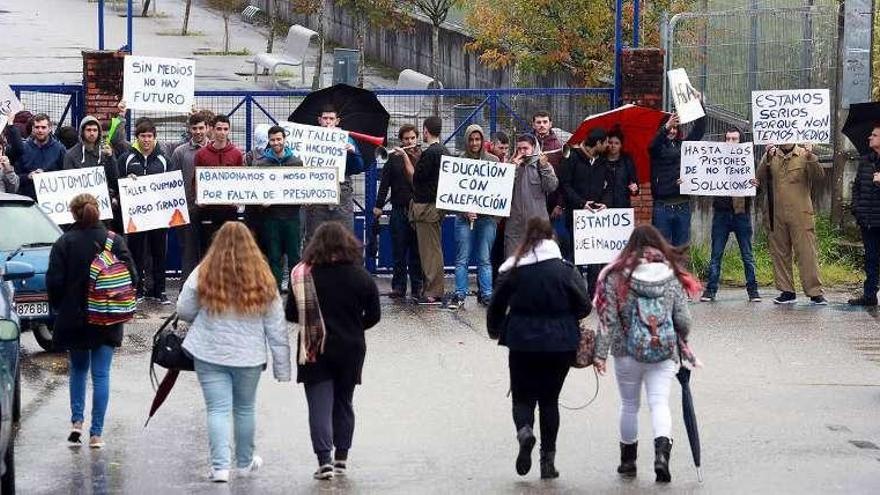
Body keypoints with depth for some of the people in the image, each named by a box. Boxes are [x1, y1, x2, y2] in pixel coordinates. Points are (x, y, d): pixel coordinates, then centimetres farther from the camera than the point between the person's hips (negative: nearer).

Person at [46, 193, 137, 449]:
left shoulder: (63, 244, -9)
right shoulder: (114, 241, -5)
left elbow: (54, 282, -10)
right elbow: (132, 276, -4)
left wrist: (58, 308, 7)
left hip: (73, 320, 0)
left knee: (78, 369, 19)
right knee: (101, 374, 5)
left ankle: (77, 421, 7)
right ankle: (96, 433, 3)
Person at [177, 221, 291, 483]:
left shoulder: (203, 275, -9)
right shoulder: (263, 279, -4)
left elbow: (183, 312, -2)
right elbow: (277, 328, -1)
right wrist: (282, 368, 6)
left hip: (209, 354, -2)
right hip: (249, 356, 2)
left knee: (217, 410, 1)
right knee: (245, 409, 18)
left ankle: (220, 465, -8)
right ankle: (245, 462, 32)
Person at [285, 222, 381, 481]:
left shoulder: (304, 275, -10)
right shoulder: (361, 276, -6)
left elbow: (291, 314, -5)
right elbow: (374, 314, 1)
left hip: (315, 352, -2)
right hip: (350, 350, 2)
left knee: (319, 406, 0)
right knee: (343, 403, 17)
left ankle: (324, 460, -11)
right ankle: (341, 457, 21)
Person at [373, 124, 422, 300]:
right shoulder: (394, 158, 8)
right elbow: (385, 183, 6)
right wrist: (379, 205, 0)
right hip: (399, 210, 1)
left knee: (417, 251, 2)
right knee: (398, 251, 2)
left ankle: (417, 287, 8)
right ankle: (398, 287, 7)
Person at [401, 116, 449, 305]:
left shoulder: (429, 153, -17)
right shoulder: (445, 152, 12)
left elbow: (415, 178, -15)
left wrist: (406, 158, -4)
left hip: (426, 206, -9)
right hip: (438, 203, 9)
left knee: (430, 250, -6)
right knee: (434, 249, 13)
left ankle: (433, 293, -5)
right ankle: (434, 291, 17)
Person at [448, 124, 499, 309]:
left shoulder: (493, 160, 7)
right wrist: (465, 210, -12)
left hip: (487, 215, 1)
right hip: (464, 215, -1)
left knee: (485, 259, 3)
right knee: (462, 259, -1)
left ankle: (486, 294, 7)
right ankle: (460, 295, 3)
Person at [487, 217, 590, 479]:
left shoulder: (512, 270, -4)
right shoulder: (564, 269, -6)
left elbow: (496, 306, 3)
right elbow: (584, 306, -6)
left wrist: (494, 330, 23)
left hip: (522, 342, 0)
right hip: (560, 343, 0)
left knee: (522, 396, 12)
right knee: (549, 399, 13)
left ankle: (524, 429, -21)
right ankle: (548, 459, 10)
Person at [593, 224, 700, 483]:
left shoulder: (617, 276, -5)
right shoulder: (672, 277, -1)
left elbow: (608, 319, -8)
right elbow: (683, 320, -1)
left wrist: (600, 353, -5)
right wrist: (682, 343, 19)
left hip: (626, 353, 0)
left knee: (629, 405, 15)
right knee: (660, 403, -3)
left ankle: (628, 459, 25)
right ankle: (662, 450, -27)